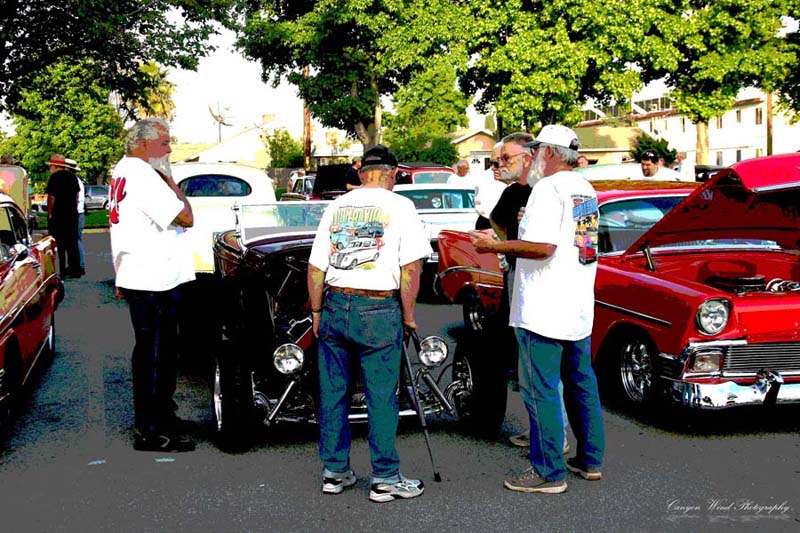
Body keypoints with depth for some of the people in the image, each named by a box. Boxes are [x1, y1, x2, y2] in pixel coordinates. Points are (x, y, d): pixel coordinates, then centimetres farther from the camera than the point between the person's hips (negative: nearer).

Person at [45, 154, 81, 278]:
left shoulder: (55, 177, -11)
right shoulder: (72, 176, 9)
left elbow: (51, 197, -13)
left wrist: (50, 214, -6)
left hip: (57, 215, -6)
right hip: (72, 214, 6)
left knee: (59, 244, -2)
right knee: (72, 243, 11)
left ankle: (62, 271, -4)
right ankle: (75, 270, 12)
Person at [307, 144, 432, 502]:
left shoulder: (336, 205, 10)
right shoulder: (399, 206, -2)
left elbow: (315, 267, 10)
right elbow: (410, 267, -8)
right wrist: (408, 316, 0)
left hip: (334, 305, 4)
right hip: (378, 311, -4)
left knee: (332, 393, 12)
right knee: (381, 396, 2)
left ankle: (334, 472, 21)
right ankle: (385, 478, 9)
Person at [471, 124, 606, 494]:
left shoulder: (548, 189, -14)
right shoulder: (586, 190, 14)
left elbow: (543, 247, -24)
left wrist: (495, 246, -14)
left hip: (543, 311, -9)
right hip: (580, 310, 9)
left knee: (541, 391, -3)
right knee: (581, 384, 16)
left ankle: (549, 472, 1)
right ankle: (591, 460, 25)